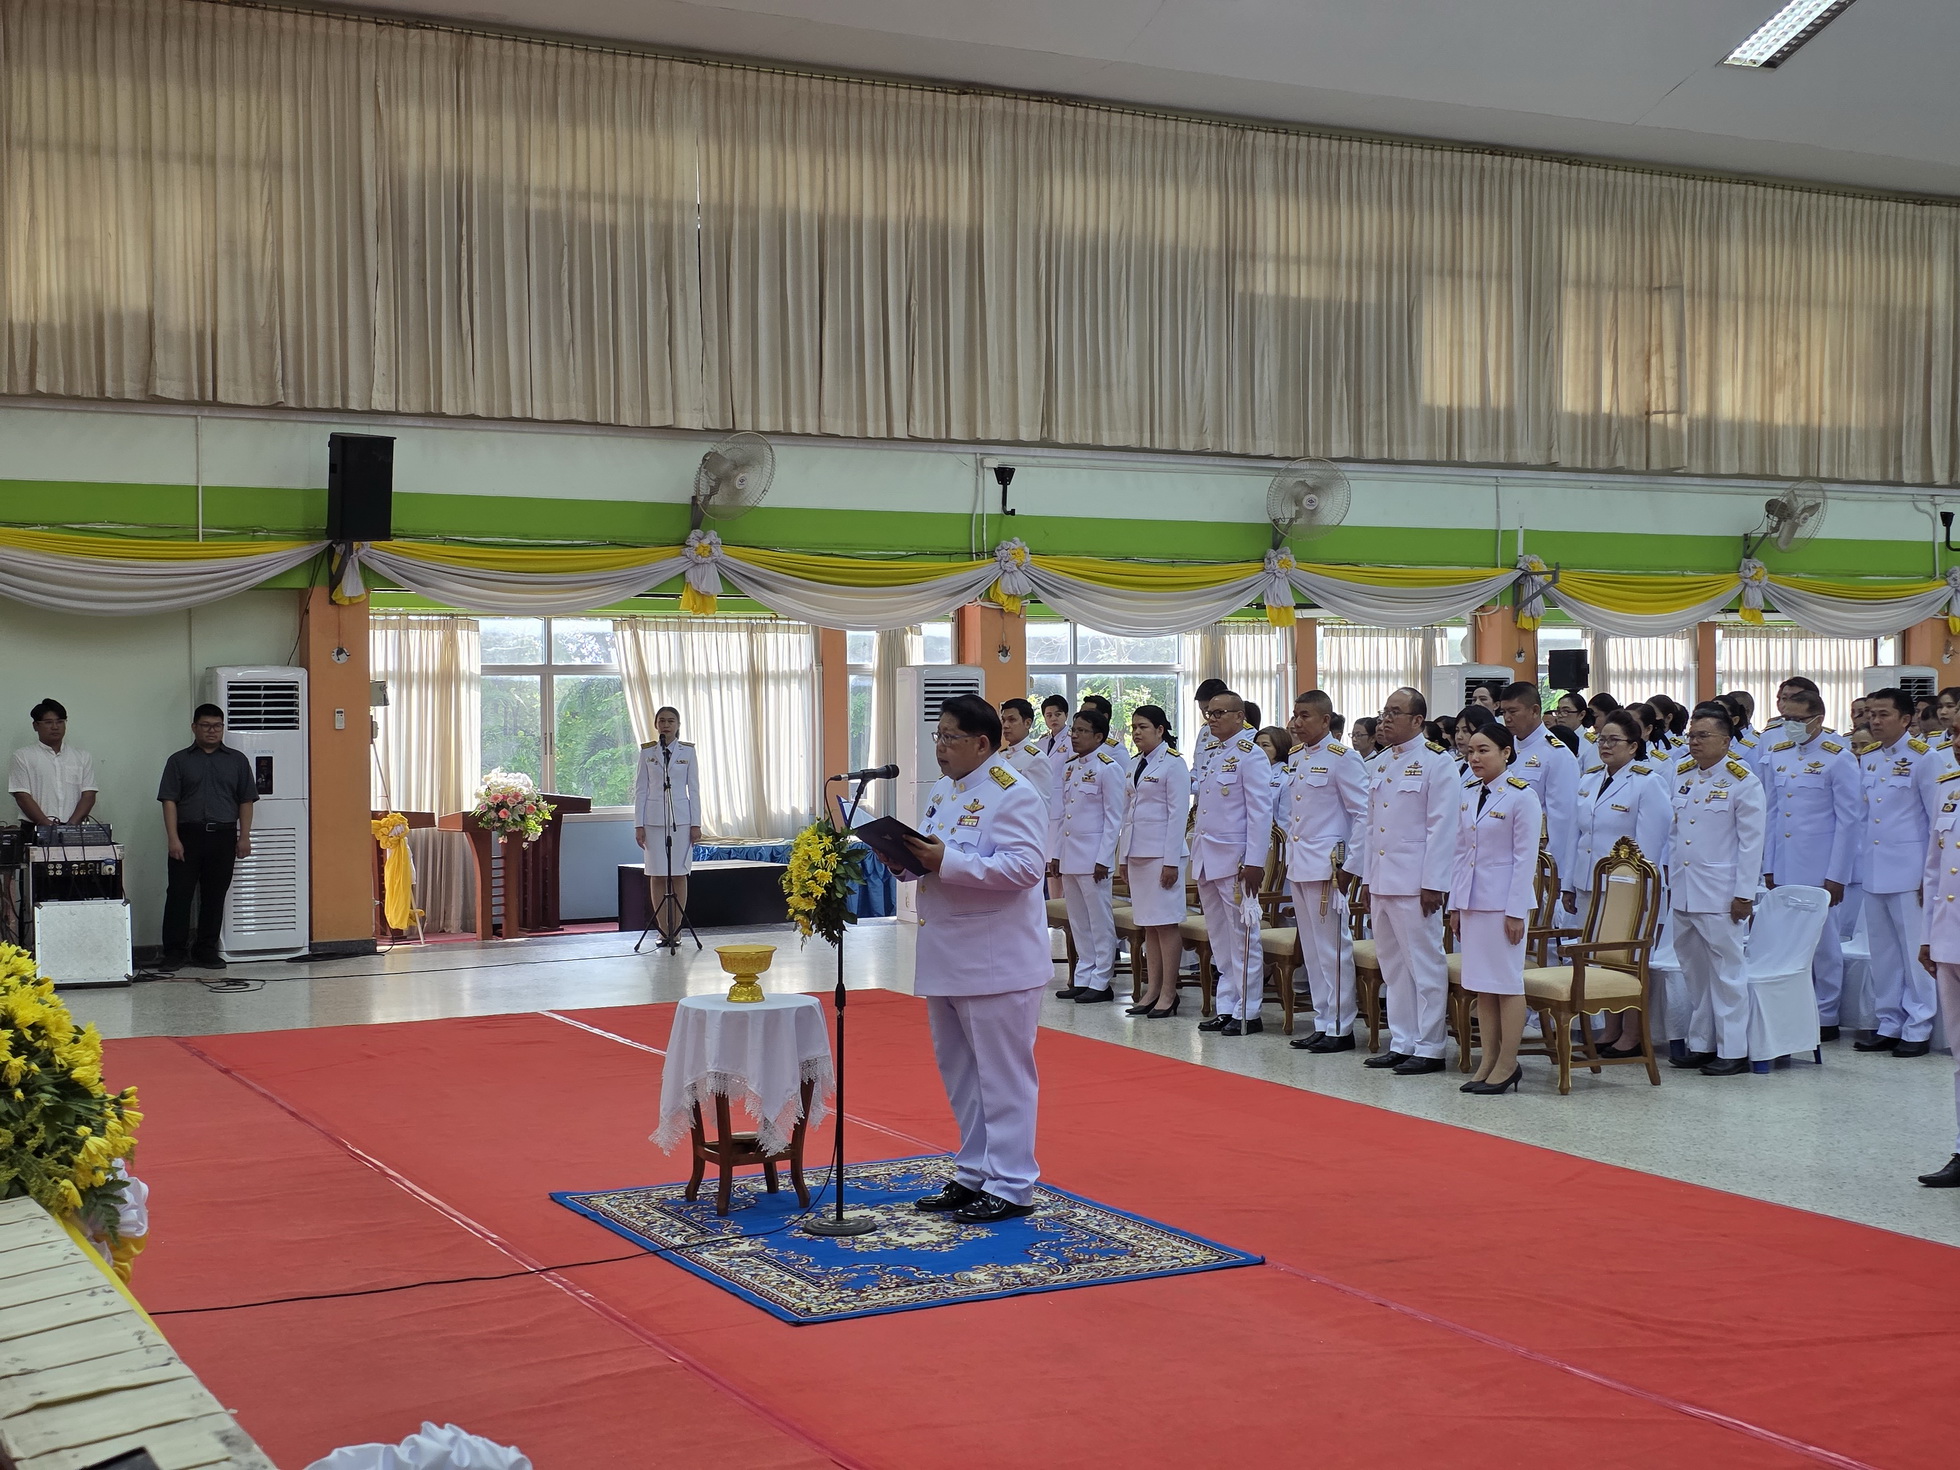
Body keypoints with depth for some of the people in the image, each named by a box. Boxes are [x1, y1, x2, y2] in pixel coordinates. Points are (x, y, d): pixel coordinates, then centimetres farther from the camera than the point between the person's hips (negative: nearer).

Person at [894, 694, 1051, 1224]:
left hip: (996, 960, -9)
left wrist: (947, 861, -27)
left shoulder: (1012, 794, -14)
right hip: (946, 957, 10)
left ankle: (1011, 1186, 5)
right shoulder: (942, 790, 14)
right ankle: (975, 1174, 28)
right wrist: (907, 858, -1)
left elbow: (1025, 866, -24)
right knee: (958, 1071, 16)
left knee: (1002, 1075, -2)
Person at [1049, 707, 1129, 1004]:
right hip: (1068, 854, 7)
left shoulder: (1108, 768, -8)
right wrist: (1054, 853, 11)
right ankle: (1083, 977, 19)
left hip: (1093, 854, -7)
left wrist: (1104, 859, -14)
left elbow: (1114, 818, -10)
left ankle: (1100, 982, 4)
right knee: (1077, 920, 12)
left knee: (1099, 918, -1)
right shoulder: (1069, 767, 12)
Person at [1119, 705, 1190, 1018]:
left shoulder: (1173, 764, -8)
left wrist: (1171, 861, -15)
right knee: (1147, 923, 9)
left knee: (1165, 922, -5)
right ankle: (1153, 990, 13)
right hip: (1137, 852, 8)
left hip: (1162, 852, -8)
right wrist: (1125, 856, 13)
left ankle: (1169, 992, -1)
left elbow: (1178, 813, -11)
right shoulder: (1135, 765, 14)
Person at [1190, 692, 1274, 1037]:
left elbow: (1260, 811, -15)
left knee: (1242, 938, -3)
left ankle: (1248, 1013, 2)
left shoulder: (1250, 756, -9)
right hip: (1206, 860, 9)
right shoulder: (1214, 756, 17)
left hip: (1234, 861, -9)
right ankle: (1226, 1008, 17)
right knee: (1220, 940, 11)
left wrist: (1254, 862, -20)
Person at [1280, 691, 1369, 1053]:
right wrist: (1289, 833, 10)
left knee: (1333, 948, -4)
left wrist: (1348, 860, -14)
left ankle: (1341, 1027, 1)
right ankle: (1322, 1022, 18)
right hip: (1297, 863, 8)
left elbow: (1363, 814, -11)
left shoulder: (1342, 759, -9)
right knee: (1311, 949, 11)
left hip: (1327, 865, -8)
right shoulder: (1295, 758, 13)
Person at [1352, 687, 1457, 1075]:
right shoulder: (1380, 763, 16)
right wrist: (1366, 880, 16)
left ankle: (1428, 1047, 1)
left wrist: (1433, 883, -16)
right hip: (1381, 881, 8)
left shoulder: (1436, 761, -7)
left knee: (1424, 963, -3)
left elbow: (1442, 826, -12)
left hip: (1415, 882, -8)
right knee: (1392, 966, 12)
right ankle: (1401, 1042, 19)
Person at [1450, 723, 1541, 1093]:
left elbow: (1525, 858, -11)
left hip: (1504, 900, -7)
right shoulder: (1469, 793, 9)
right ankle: (1488, 1061, 16)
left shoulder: (1521, 795, -10)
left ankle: (1507, 1064, 7)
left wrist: (1516, 910, -14)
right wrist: (1455, 904, 11)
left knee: (1507, 982, 0)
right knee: (1480, 984, 9)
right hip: (1471, 899, 7)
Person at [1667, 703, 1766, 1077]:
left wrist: (1744, 893, -10)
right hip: (1683, 891, 6)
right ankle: (1700, 1043, 20)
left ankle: (1733, 1051, 3)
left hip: (1720, 893, -6)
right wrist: (1671, 880, 14)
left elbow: (1751, 842, -7)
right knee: (1694, 973, 11)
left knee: (1726, 972, -2)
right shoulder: (1682, 775, 11)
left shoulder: (1742, 781, -6)